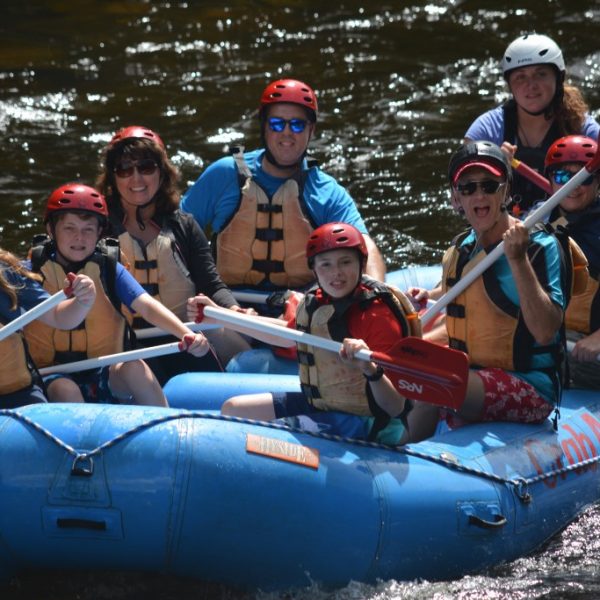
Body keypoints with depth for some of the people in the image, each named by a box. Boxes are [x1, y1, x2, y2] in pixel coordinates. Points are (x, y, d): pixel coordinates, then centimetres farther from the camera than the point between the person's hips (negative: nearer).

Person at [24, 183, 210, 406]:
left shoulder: (109, 268, 4)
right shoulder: (34, 269, 2)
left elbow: (146, 306, -11)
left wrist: (186, 334, -29)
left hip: (105, 376, 2)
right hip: (52, 374, -2)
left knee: (133, 367, -28)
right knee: (64, 390, -35)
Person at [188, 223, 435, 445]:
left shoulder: (378, 316, -23)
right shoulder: (315, 302, -1)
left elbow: (395, 409, -27)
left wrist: (371, 370, -48)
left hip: (359, 422, -8)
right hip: (316, 404, 8)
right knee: (233, 409, 14)